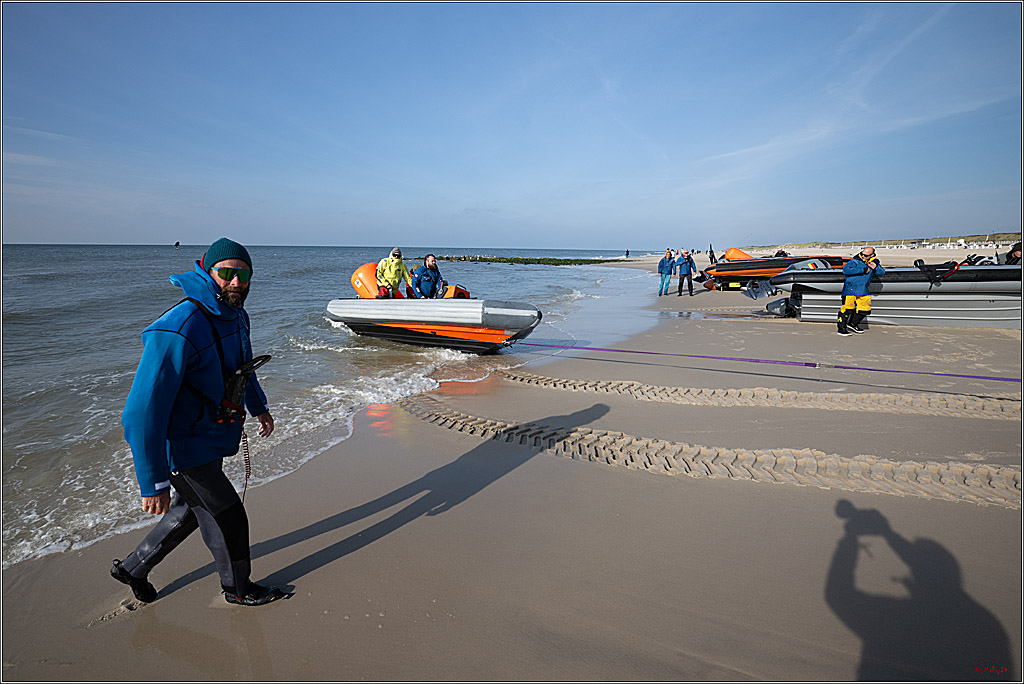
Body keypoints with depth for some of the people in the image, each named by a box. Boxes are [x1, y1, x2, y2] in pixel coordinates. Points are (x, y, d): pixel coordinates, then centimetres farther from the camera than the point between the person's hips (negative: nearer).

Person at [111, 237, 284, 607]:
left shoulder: (236, 317, -1)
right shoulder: (176, 332, -31)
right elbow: (141, 413, -30)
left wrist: (259, 406, 30)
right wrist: (153, 482, -27)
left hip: (210, 437, 9)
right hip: (183, 447, -9)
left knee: (189, 510, 25)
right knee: (226, 517, 6)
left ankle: (133, 568, 47)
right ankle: (237, 587, 31)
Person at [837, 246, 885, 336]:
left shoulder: (873, 263, 9)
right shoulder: (854, 262, -10)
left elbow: (881, 273, 13)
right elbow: (845, 270, -24)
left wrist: (876, 267, -10)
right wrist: (862, 270, -22)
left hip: (863, 291, 7)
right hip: (851, 289, -7)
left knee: (865, 309, 11)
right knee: (847, 308, -9)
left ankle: (852, 324, 27)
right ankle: (841, 328, -3)